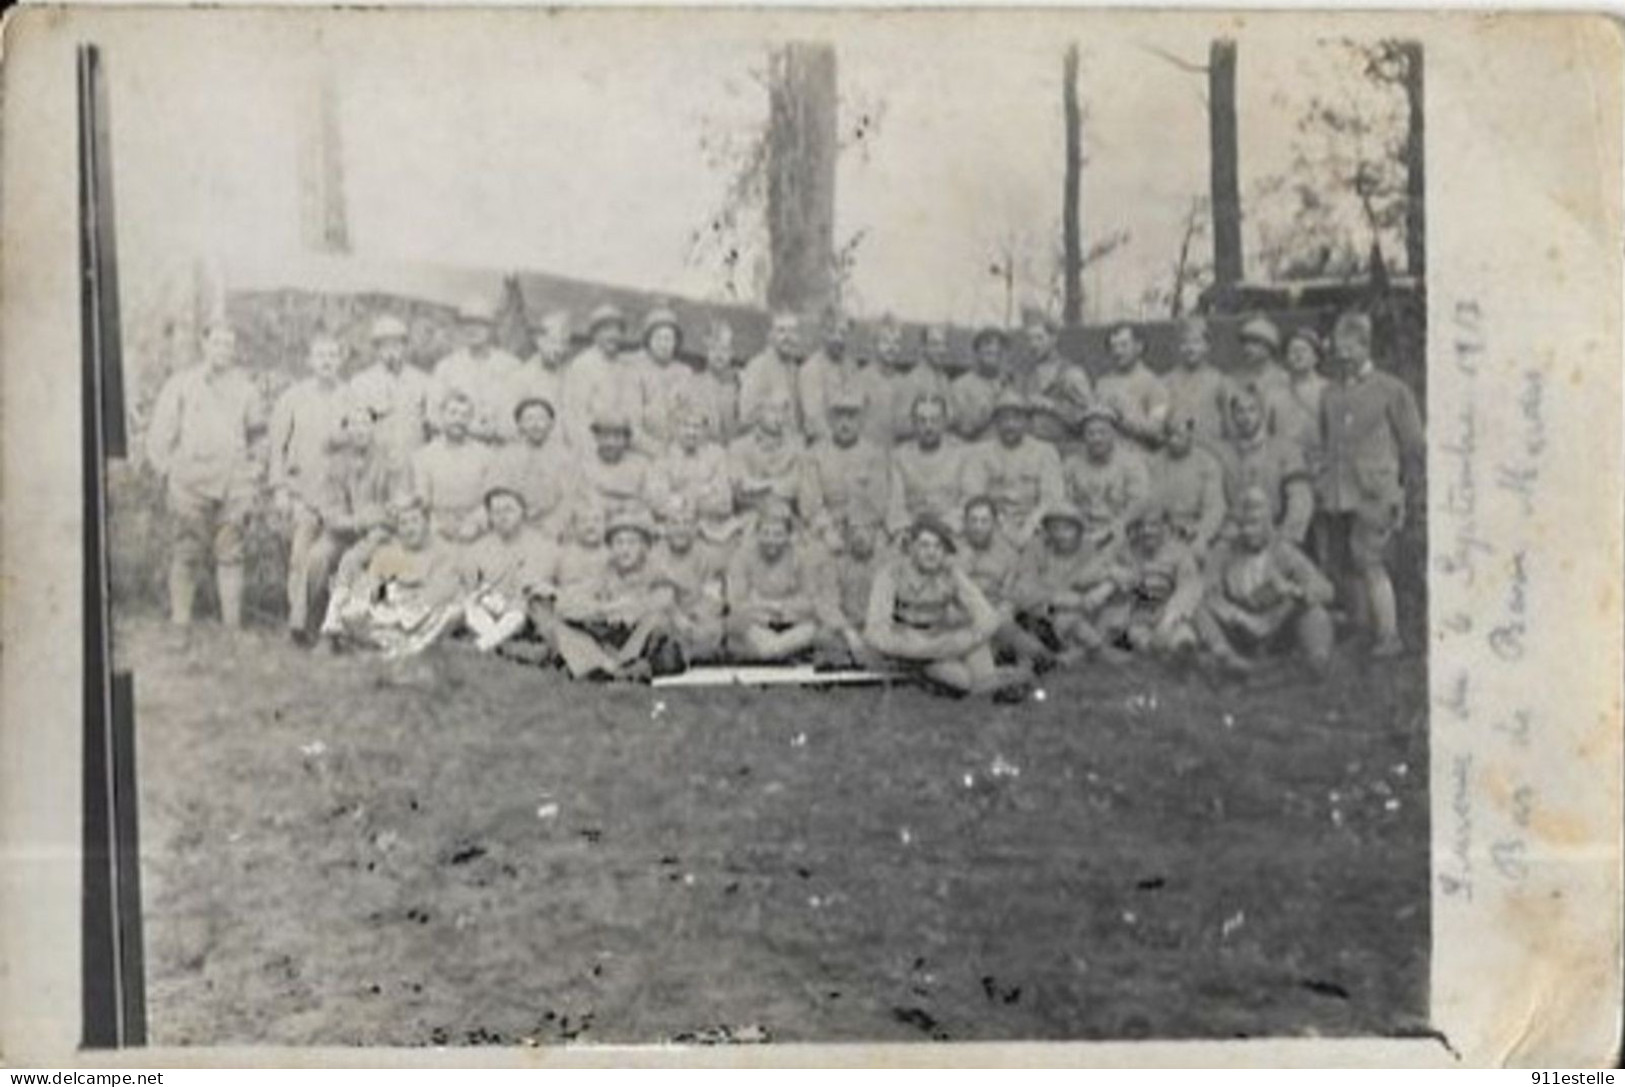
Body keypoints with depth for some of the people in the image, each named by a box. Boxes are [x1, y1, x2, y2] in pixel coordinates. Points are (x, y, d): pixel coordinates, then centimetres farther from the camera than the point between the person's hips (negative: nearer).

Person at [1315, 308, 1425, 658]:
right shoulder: (1329, 395, 14)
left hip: (1374, 494, -5)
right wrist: (1322, 485, 11)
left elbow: (1414, 447, 4)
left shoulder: (1391, 390, 1)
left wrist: (1406, 495, 2)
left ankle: (1389, 637, -8)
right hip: (1337, 497, 5)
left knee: (1370, 562, -14)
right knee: (1348, 567, 7)